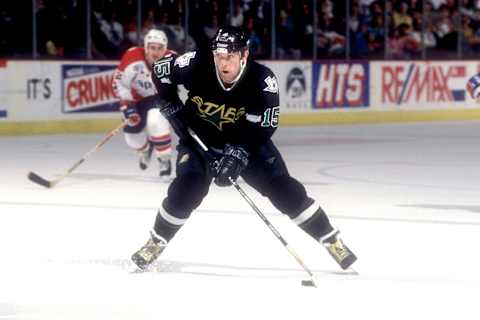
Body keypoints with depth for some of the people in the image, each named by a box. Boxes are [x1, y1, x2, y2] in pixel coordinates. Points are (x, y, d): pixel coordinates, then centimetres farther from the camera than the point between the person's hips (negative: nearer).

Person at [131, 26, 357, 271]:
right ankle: (156, 241, 0)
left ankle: (330, 239, 1)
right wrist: (172, 106, -13)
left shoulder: (263, 81, -28)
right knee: (187, 186, -20)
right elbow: (160, 70, -8)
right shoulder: (197, 65, -24)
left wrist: (237, 154, -39)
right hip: (200, 138, 1)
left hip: (246, 141, 0)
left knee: (282, 187, -10)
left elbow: (263, 128, -28)